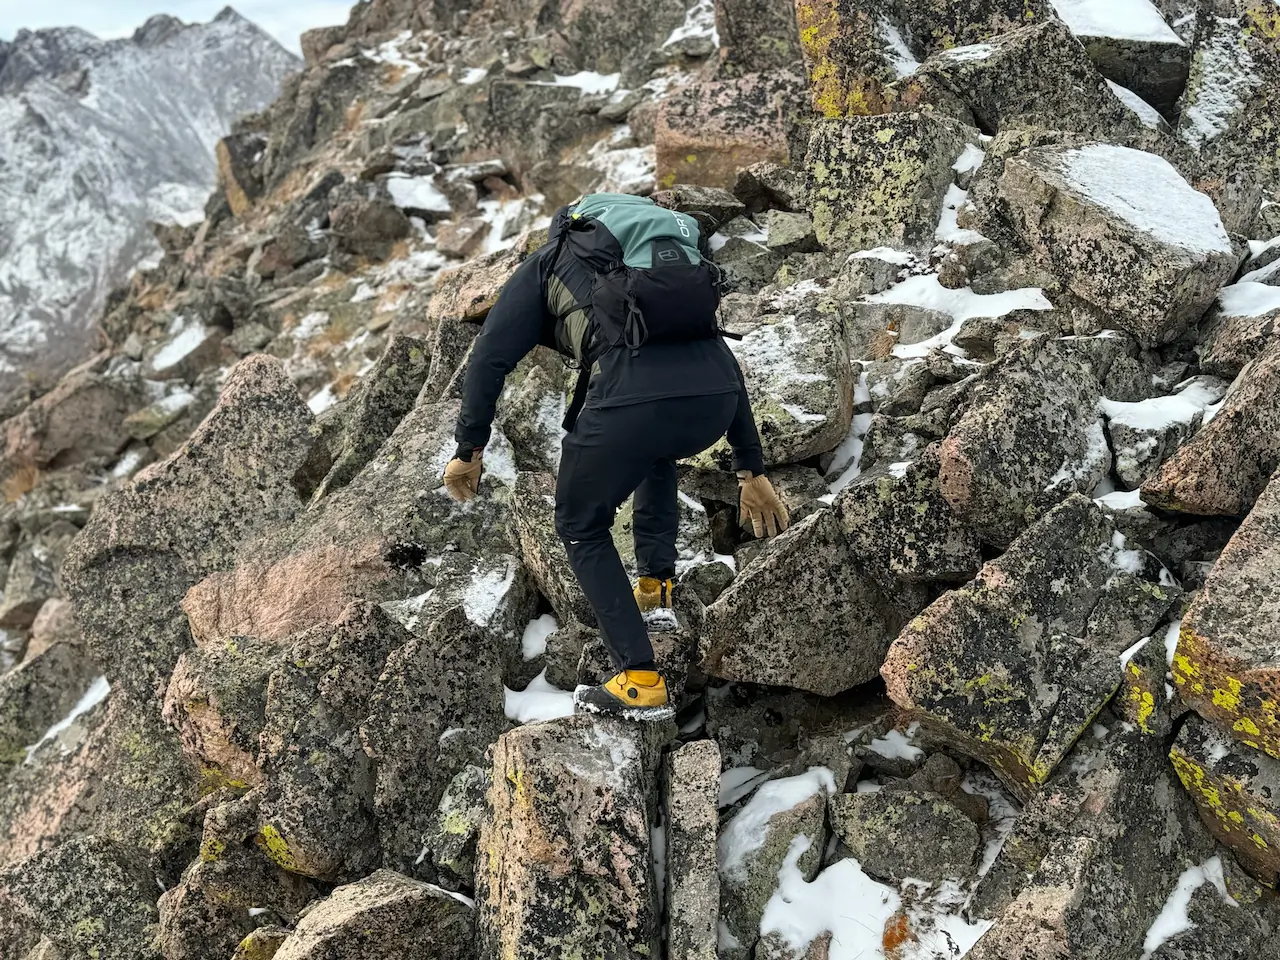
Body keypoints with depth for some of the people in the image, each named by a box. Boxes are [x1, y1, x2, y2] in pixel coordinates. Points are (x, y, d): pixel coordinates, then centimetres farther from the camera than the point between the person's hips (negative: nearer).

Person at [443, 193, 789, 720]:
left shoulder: (548, 262, 28)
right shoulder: (675, 277, 39)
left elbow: (491, 356, 14)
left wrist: (469, 451, 21)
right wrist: (752, 471, 38)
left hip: (633, 393, -5)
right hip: (714, 393, 5)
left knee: (581, 527, 19)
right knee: (656, 452, 42)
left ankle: (640, 681, 12)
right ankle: (657, 578, 35)